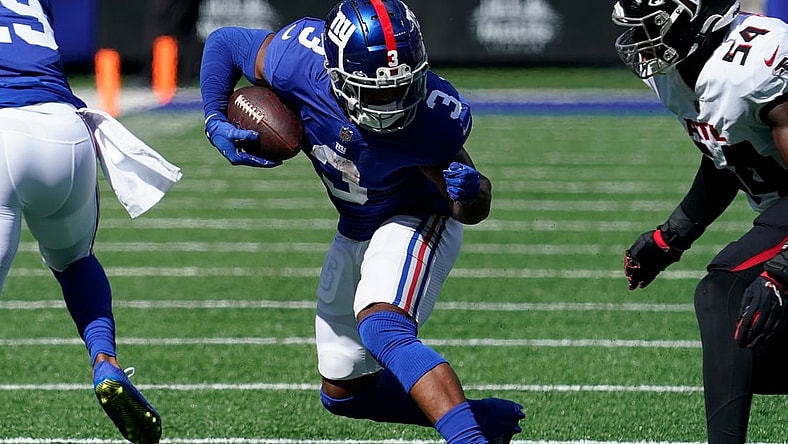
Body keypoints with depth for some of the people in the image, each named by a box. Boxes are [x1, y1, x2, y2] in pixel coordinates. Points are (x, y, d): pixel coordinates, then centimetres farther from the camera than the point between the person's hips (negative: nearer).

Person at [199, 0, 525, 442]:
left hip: (416, 220, -6)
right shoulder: (301, 62, -29)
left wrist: (469, 191, -40)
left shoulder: (434, 116, -33)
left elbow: (471, 211, -17)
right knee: (342, 393, 14)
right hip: (354, 233, 6)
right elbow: (223, 42, -8)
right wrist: (216, 123, -19)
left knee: (381, 329, -36)